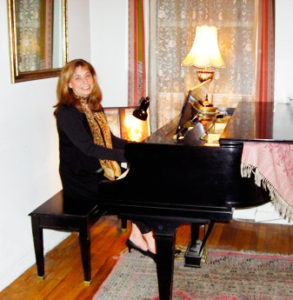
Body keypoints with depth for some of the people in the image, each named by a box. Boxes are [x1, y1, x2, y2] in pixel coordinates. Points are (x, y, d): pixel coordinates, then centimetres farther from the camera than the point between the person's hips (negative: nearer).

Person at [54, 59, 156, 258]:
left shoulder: (94, 107, 10)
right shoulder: (67, 112, -17)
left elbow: (110, 139, 15)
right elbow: (88, 148, -27)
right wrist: (127, 155, -32)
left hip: (98, 171, 8)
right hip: (79, 180, -8)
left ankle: (137, 236, -6)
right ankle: (148, 241, 0)